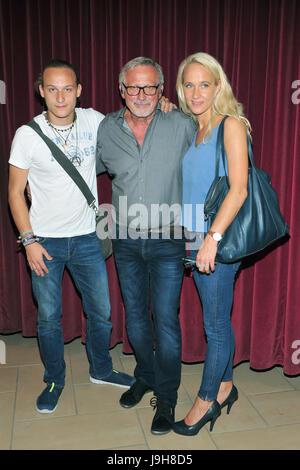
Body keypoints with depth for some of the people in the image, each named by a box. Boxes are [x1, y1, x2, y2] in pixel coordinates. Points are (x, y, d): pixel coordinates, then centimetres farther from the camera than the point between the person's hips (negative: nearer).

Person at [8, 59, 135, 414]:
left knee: (101, 312, 12)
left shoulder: (93, 121, -1)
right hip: (45, 241, -2)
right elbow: (15, 191, -3)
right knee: (48, 318, 9)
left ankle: (100, 369, 38)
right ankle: (54, 380, 33)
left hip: (86, 238, 3)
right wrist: (29, 240, -10)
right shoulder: (27, 135, -9)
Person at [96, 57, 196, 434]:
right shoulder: (106, 129, 1)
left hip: (167, 240, -3)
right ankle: (145, 377, 39)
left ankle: (166, 397, 21)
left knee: (166, 321, 0)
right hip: (125, 241, 3)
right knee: (134, 315, 15)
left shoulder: (181, 125, -6)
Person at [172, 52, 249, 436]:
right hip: (194, 239, 7)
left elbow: (238, 190, -17)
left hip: (221, 239, -6)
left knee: (215, 324, 4)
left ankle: (206, 400, 21)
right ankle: (225, 386, 34)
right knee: (217, 318, 17)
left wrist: (212, 238, -21)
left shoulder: (231, 125, -8)